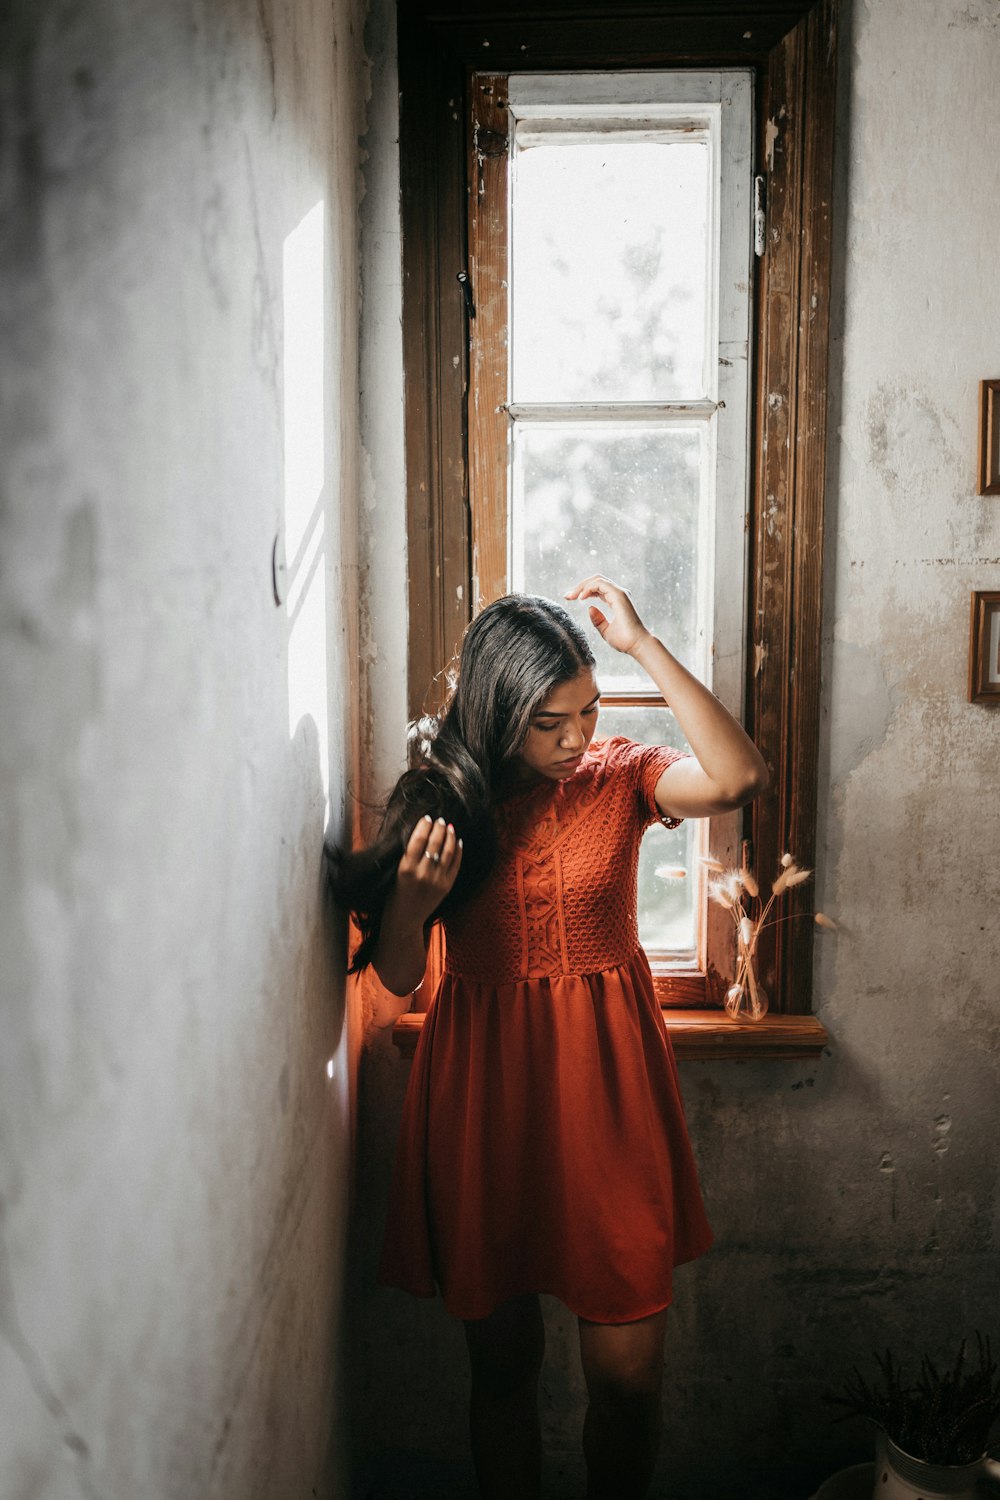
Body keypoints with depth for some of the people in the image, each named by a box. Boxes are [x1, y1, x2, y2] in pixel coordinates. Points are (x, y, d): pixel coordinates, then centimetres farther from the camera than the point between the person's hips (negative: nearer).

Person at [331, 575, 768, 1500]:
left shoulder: (618, 778, -3)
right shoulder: (439, 798, -3)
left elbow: (739, 778, -24)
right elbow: (398, 978, 1)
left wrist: (644, 644, -23)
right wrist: (412, 900, -20)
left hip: (606, 1085, 0)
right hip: (482, 1089, 0)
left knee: (627, 1373, 6)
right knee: (501, 1363, 15)